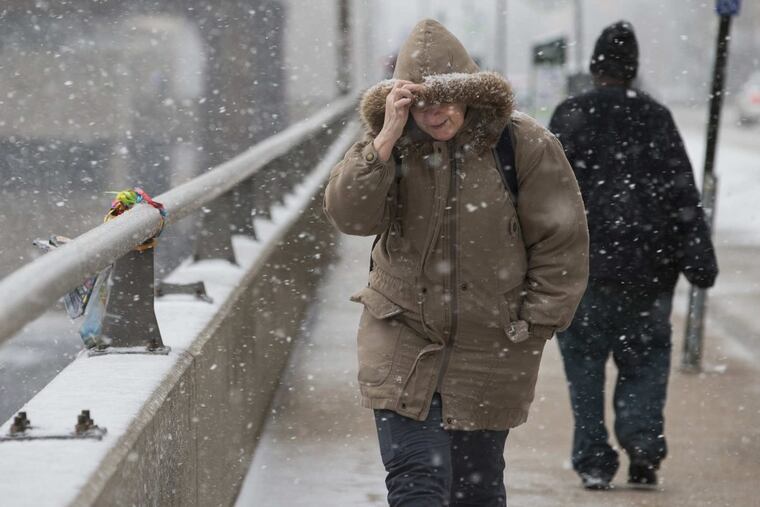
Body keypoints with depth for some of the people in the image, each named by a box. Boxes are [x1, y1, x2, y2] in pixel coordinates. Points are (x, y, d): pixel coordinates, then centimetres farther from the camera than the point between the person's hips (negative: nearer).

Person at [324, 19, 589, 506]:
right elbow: (348, 215, -17)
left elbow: (563, 242, -2)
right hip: (403, 343, 1)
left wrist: (534, 326, -4)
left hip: (491, 352, 0)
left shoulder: (526, 146, -8)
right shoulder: (389, 148, -2)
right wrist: (387, 140, -26)